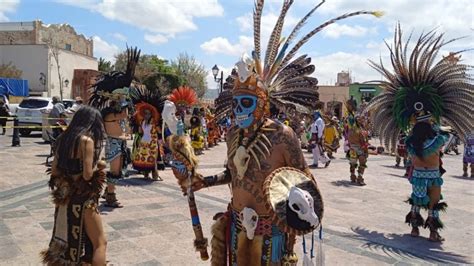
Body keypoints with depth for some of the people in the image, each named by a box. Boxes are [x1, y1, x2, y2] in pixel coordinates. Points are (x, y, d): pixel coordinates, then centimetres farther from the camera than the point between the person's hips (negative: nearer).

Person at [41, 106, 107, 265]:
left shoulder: (64, 138, 6)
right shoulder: (87, 140, -16)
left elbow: (54, 171, 8)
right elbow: (88, 174, -20)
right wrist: (98, 166, -2)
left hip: (64, 195, 8)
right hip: (81, 198, -8)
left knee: (66, 238, 26)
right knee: (100, 243, 2)